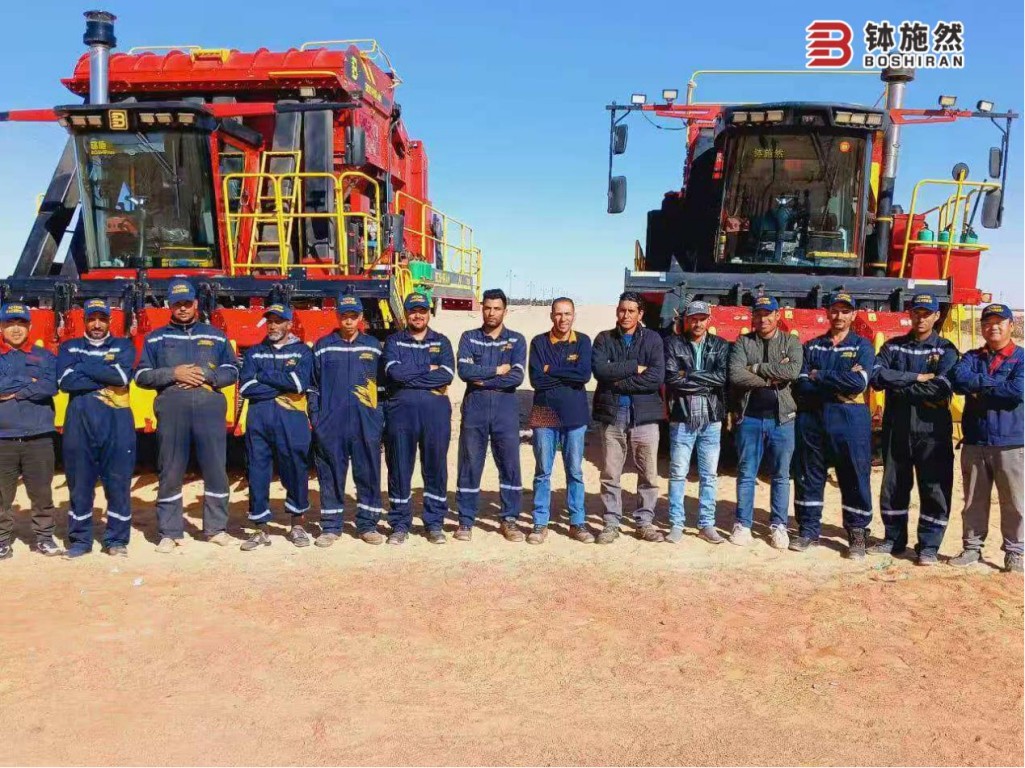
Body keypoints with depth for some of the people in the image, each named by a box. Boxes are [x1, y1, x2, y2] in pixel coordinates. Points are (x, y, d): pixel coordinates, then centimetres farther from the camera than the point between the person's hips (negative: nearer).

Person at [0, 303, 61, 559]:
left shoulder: (45, 356, 10)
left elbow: (50, 387, -7)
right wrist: (29, 382, -7)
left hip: (39, 437, 0)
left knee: (42, 492, 5)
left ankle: (44, 537, 16)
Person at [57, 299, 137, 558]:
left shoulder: (123, 346, 12)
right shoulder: (69, 348, 15)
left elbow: (122, 375, -9)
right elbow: (65, 381, -3)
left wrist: (84, 367, -5)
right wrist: (106, 378, -8)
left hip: (117, 420, -1)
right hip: (80, 420, 1)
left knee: (119, 481, -1)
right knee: (80, 481, 5)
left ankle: (117, 539, 9)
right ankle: (79, 539, 17)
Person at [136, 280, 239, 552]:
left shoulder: (216, 335, 14)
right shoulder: (156, 338, 13)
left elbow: (232, 371, 9)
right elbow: (142, 376, 7)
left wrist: (205, 374, -7)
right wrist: (173, 373, -8)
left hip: (210, 409, 0)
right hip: (172, 410, 0)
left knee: (216, 469, 2)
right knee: (170, 472, 3)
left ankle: (216, 528, 13)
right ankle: (170, 532, 12)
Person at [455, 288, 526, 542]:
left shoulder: (516, 340, 6)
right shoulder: (469, 337, 8)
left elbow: (517, 376, -8)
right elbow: (464, 370, -9)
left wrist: (483, 380, -9)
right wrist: (497, 370, -8)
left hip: (506, 407, 0)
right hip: (474, 407, 0)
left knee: (510, 465, 3)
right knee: (470, 465, 4)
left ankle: (509, 520, 15)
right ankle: (465, 521, 14)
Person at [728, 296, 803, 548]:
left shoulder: (791, 342, 5)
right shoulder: (743, 343, 4)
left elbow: (793, 371, -16)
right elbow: (735, 375, -13)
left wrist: (757, 368, -13)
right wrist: (772, 377, -13)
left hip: (781, 418, 0)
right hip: (749, 418, 0)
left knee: (781, 475, 8)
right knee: (746, 474, 6)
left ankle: (778, 525, 19)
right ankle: (743, 524, 15)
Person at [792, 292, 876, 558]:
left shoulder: (863, 346, 5)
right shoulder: (812, 346, 11)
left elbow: (858, 382, -13)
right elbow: (801, 385, -2)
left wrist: (819, 376, -8)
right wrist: (839, 384, -13)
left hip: (850, 420, -2)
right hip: (812, 419, 3)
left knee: (856, 478, 2)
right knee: (808, 476, 8)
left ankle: (857, 535, 13)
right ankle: (808, 531, 20)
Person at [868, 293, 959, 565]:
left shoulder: (946, 350, 2)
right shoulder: (893, 346, 10)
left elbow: (940, 388, -16)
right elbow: (876, 376, -9)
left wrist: (898, 387, -11)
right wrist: (916, 378, -14)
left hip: (932, 429, -3)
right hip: (896, 427, 3)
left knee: (934, 488, 1)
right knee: (893, 486, 10)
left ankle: (929, 546, 12)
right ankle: (894, 539, 24)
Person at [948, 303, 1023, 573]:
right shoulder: (972, 357, 10)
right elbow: (957, 378, -11)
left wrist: (979, 388, -10)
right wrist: (995, 382, -16)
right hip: (974, 442, 3)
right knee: (974, 500, 11)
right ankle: (972, 547, 22)